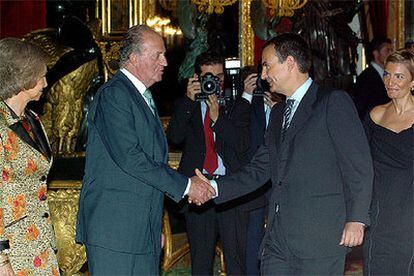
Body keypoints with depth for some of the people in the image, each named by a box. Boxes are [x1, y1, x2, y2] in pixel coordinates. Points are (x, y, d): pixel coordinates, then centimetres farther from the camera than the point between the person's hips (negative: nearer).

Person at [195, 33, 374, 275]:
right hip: (278, 237, 7)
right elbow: (260, 169, 19)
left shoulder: (334, 102, -3)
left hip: (320, 236, -7)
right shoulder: (278, 113, 22)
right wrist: (215, 188, 8)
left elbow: (359, 166, -7)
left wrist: (356, 219, -13)